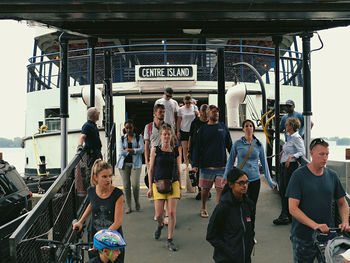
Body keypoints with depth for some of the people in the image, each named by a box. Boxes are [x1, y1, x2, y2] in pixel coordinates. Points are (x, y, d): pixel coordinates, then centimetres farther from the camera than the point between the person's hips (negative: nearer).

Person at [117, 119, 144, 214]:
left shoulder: (138, 137, 9)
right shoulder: (122, 138, 11)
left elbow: (142, 149, -6)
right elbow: (121, 152, -3)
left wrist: (128, 150, -7)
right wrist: (135, 150, -5)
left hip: (135, 163, -1)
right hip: (124, 164, 2)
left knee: (135, 184, -10)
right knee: (126, 185, 1)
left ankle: (137, 202, 16)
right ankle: (128, 206, 11)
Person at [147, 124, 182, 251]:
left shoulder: (175, 151, 6)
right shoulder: (155, 150, 2)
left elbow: (178, 171, 11)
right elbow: (151, 169, 4)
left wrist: (180, 188, 9)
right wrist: (150, 187, 1)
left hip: (173, 184, 1)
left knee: (172, 212, -6)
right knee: (159, 215, -1)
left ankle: (170, 240, 7)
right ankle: (160, 225, 36)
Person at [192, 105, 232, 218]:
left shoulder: (223, 127, 8)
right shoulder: (203, 129, 3)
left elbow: (229, 145, 14)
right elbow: (197, 147, 2)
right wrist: (195, 164, -4)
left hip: (221, 165, 1)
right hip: (206, 165, -1)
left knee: (220, 188, 0)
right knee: (205, 189, 7)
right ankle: (203, 209, 26)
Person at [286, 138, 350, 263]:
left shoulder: (332, 175, 4)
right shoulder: (299, 175, -10)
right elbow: (293, 209, -15)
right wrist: (315, 225, -24)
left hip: (328, 234, 4)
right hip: (303, 237, -3)